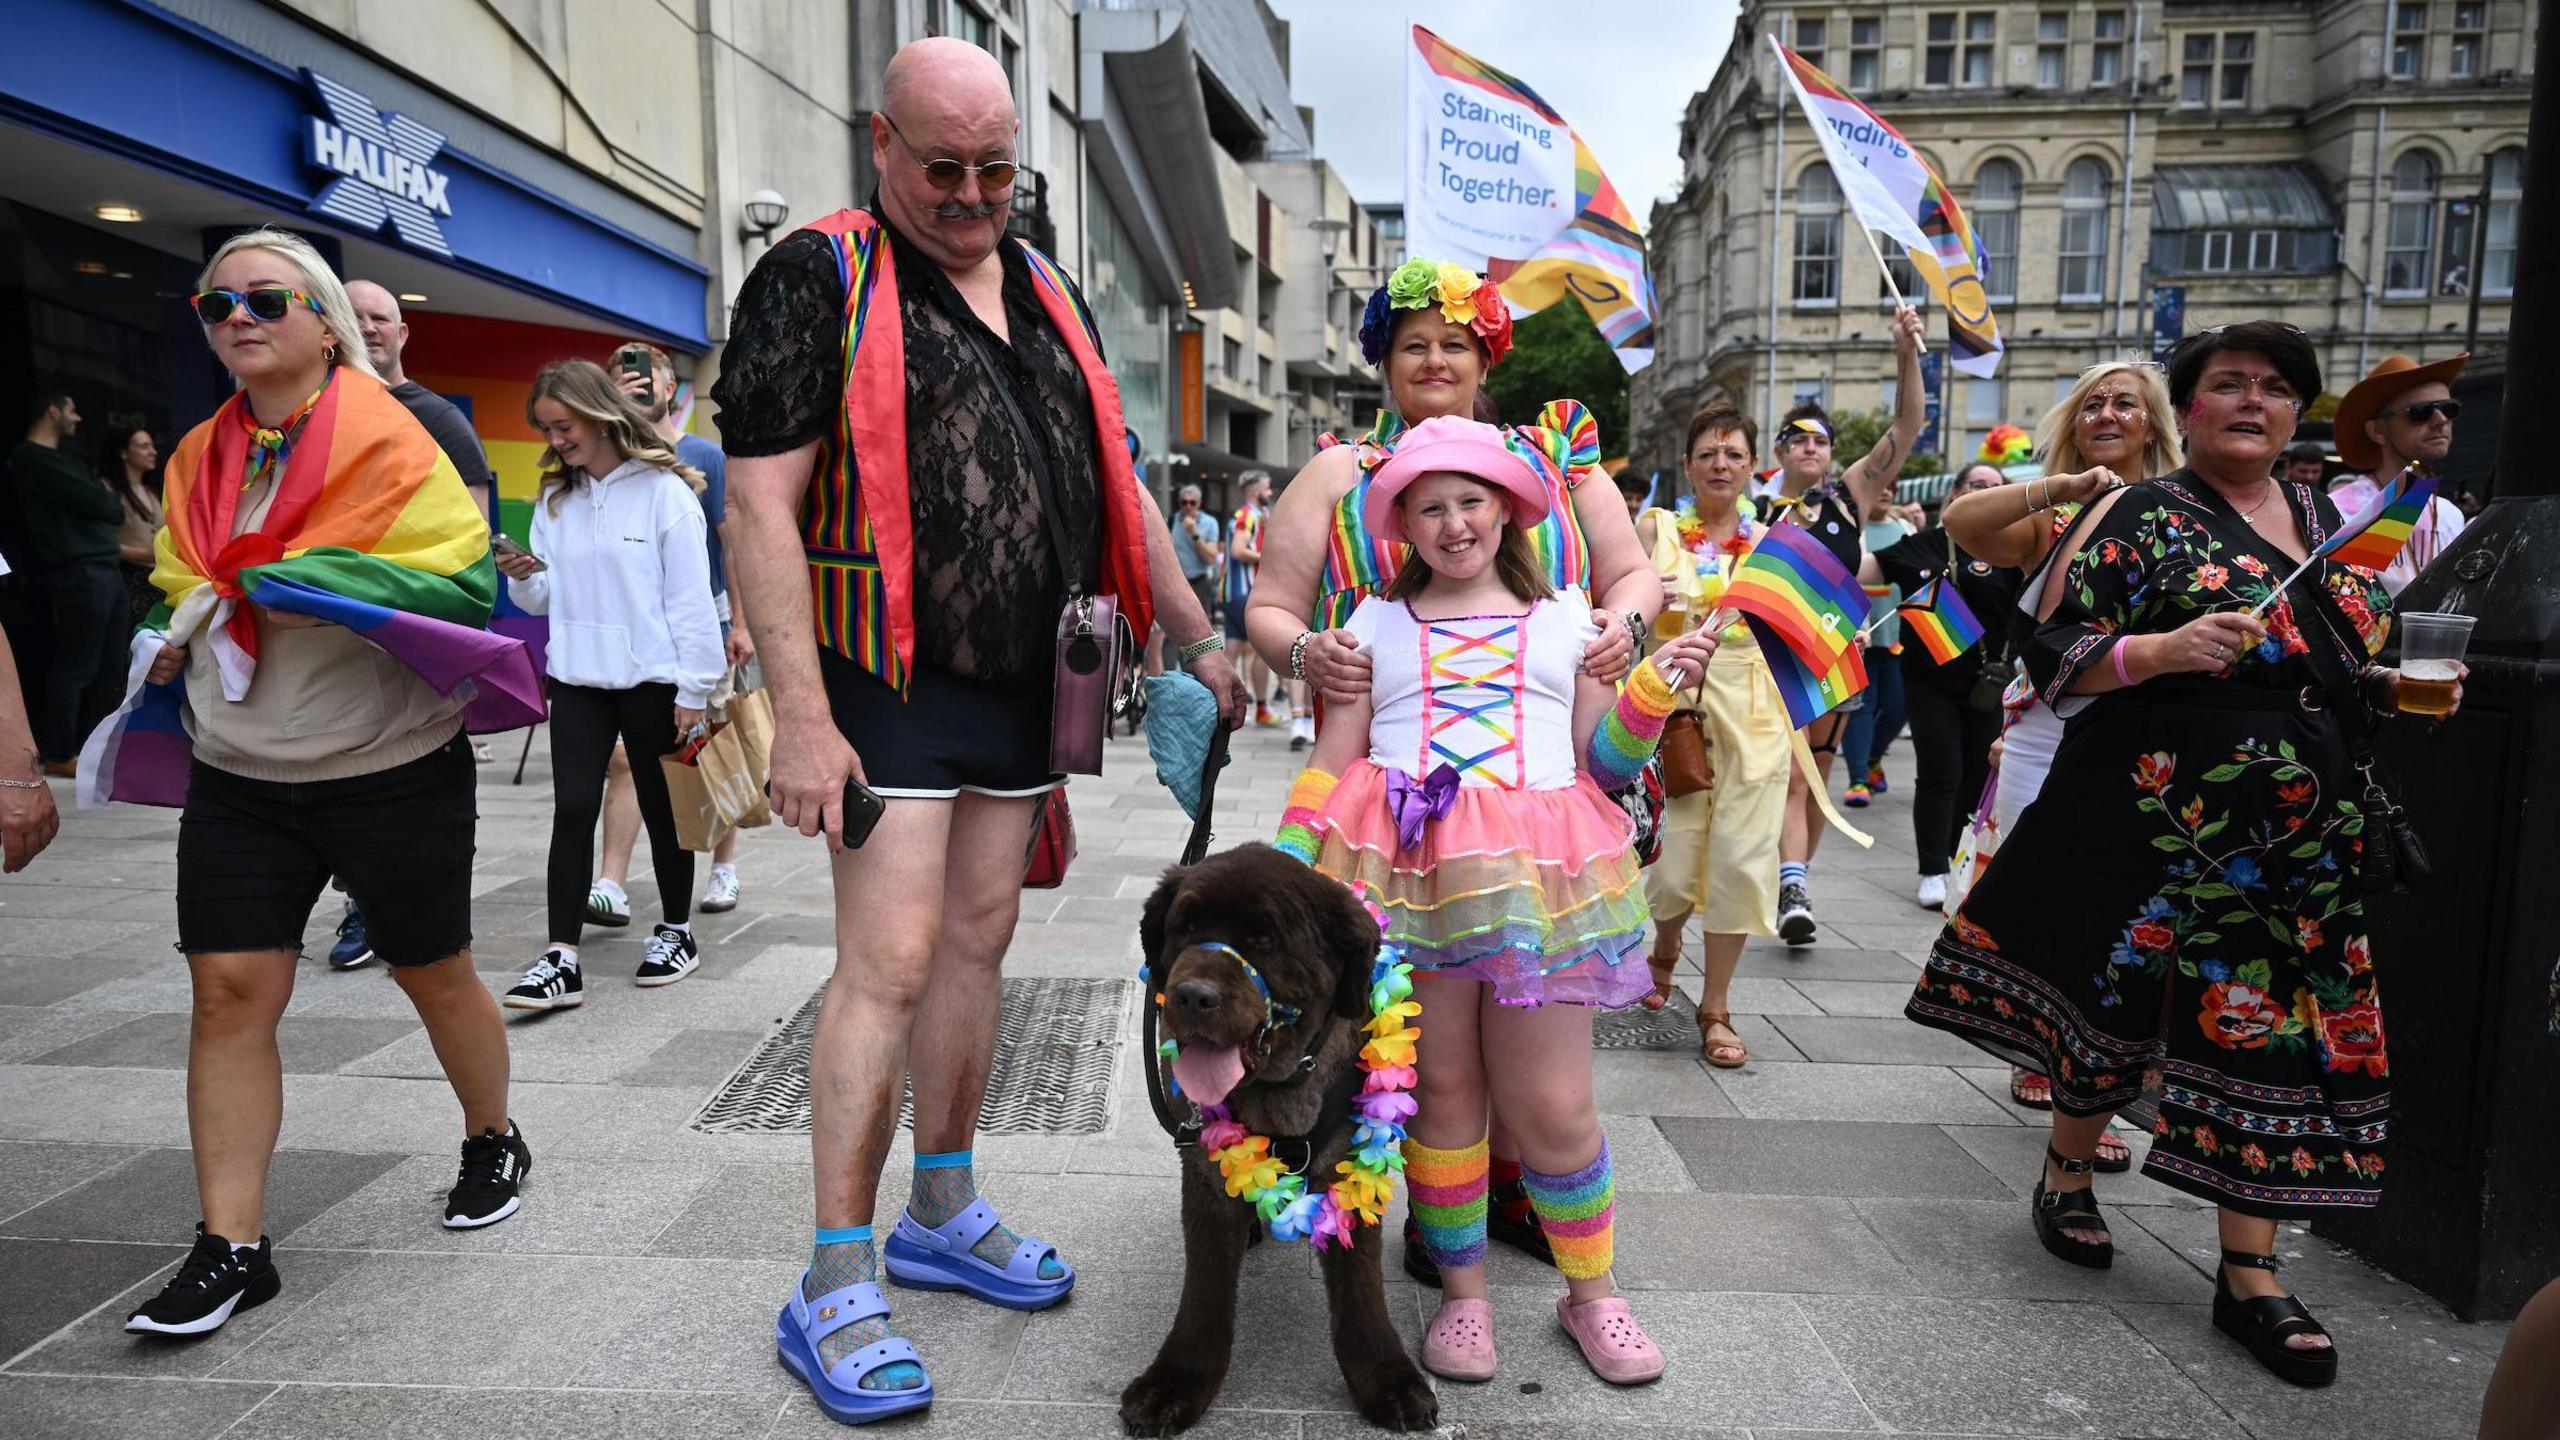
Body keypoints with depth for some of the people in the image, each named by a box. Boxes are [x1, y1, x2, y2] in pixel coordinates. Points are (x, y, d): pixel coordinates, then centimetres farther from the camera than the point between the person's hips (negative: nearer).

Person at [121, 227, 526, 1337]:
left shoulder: (388, 441, -9)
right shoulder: (202, 456, 9)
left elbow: (461, 583, -17)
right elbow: (183, 588, 22)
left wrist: (278, 576, -21)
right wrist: (175, 639, 1)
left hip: (391, 771, -5)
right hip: (238, 776, 5)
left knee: (435, 973, 10)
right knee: (228, 990, -1)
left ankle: (493, 1142, 35)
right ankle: (230, 1247, 9)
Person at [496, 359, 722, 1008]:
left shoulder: (664, 491, -7)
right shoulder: (555, 499, 10)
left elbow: (691, 598, -9)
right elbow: (549, 599, 15)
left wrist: (693, 691, -11)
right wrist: (524, 578, -8)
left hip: (652, 681, -4)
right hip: (577, 678, 4)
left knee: (661, 808, 9)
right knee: (572, 808, -3)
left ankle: (677, 931, 26)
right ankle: (562, 956, 0)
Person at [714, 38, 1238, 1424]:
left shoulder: (1044, 291, 15)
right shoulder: (818, 277, -5)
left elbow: (1116, 483, 19)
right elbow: (761, 501, -13)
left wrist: (1198, 638, 15)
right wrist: (799, 713, -20)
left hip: (1025, 684, 7)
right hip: (891, 684, -6)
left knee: (976, 946, 12)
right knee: (888, 962, -8)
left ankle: (941, 1215, 28)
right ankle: (832, 1289, 6)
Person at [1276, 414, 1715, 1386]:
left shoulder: (1565, 614, 13)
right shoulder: (1377, 622, 12)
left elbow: (1603, 758, 13)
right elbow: (1330, 766, 8)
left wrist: (1657, 692, -3)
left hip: (1532, 874, 0)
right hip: (1411, 869, 0)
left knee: (1552, 1106, 1)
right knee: (1441, 1090, 6)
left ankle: (1591, 1292, 24)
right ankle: (1462, 1293, 25)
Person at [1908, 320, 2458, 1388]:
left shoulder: (2327, 521, 15)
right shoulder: (2143, 518, -4)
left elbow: (2339, 665, 25)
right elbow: (2052, 659, -11)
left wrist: (2394, 688, 6)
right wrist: (2165, 648, -25)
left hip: (2307, 837, 5)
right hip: (2159, 817, -5)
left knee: (2278, 1022, 3)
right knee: (2120, 999, 6)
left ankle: (2250, 1276, 13)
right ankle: (2065, 1171, 33)